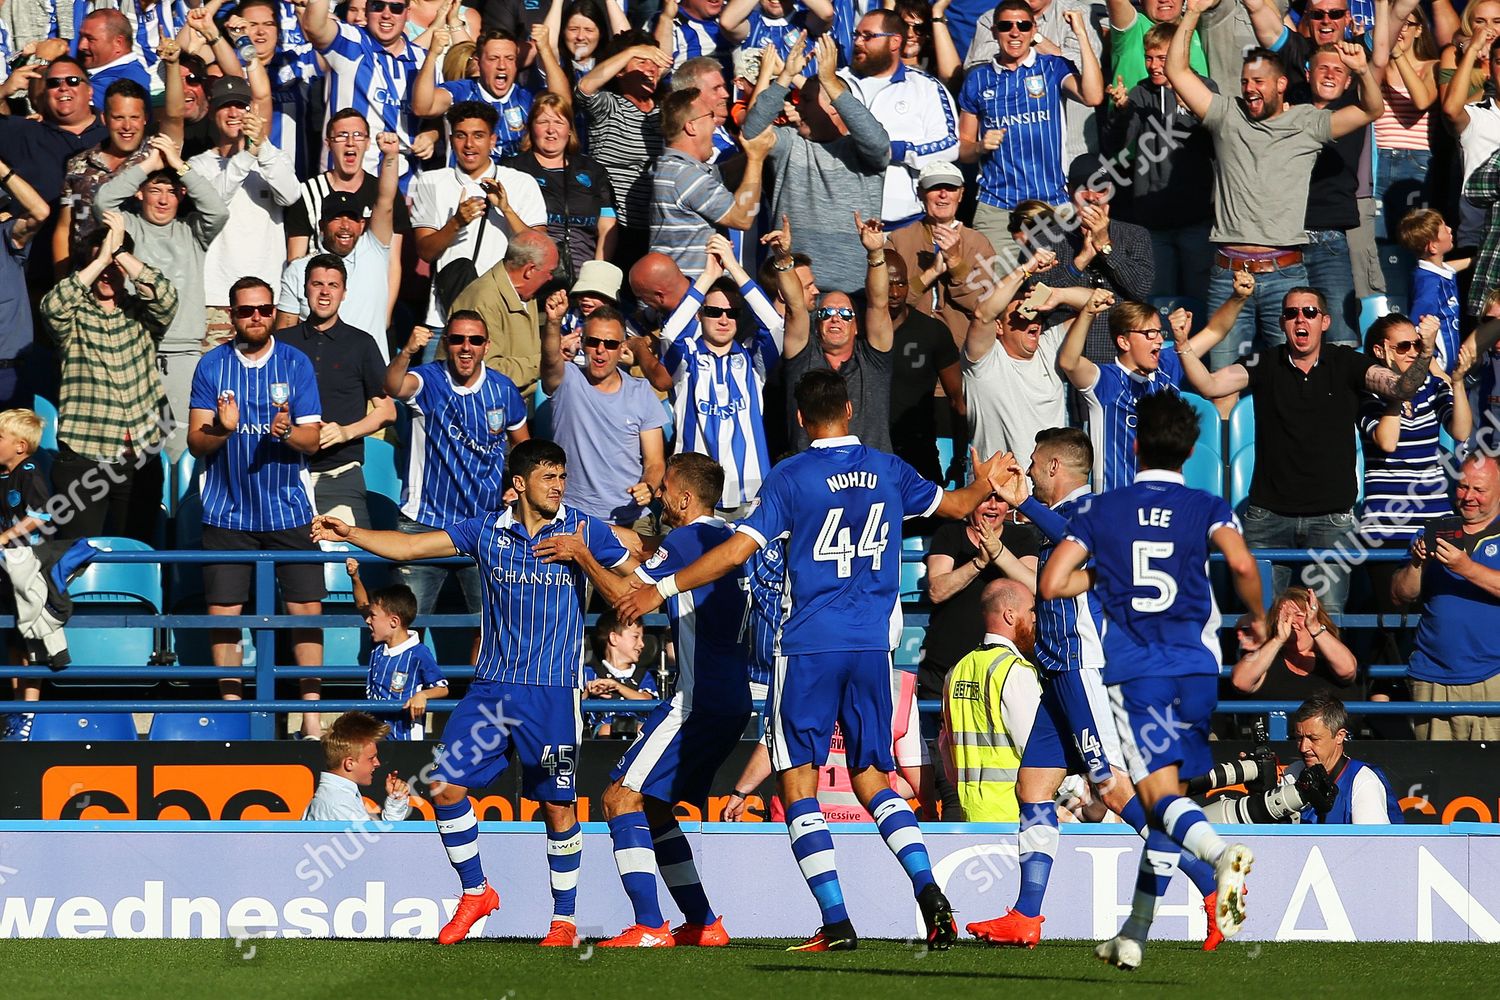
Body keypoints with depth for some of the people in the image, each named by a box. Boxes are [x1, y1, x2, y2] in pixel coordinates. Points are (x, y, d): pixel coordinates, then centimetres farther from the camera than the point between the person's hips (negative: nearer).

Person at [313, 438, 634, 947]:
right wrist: (351, 534, -8)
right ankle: (475, 893, 16)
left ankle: (564, 920, 13)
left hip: (552, 691, -3)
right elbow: (410, 545, 4)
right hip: (490, 687, 3)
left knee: (557, 805, -2)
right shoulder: (486, 531, 5)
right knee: (445, 787, -4)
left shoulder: (582, 531, 0)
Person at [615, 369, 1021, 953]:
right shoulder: (887, 471, 8)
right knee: (871, 779, 14)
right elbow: (953, 505, 25)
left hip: (810, 647, -5)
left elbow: (736, 552, -10)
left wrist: (662, 589, 0)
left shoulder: (791, 478, -5)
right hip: (872, 645, 5)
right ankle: (930, 893, -5)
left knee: (798, 785, 0)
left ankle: (837, 922, -9)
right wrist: (984, 486, 48)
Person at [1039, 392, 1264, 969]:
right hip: (1197, 668, 2)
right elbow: (1241, 564, -14)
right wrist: (1257, 620, 4)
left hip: (1133, 671, -2)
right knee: (1168, 796, 12)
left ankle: (1222, 853, -44)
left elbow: (1050, 584, 0)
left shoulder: (1103, 511, 7)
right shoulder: (1205, 508, 5)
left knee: (1161, 795, -11)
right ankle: (1134, 935, 13)